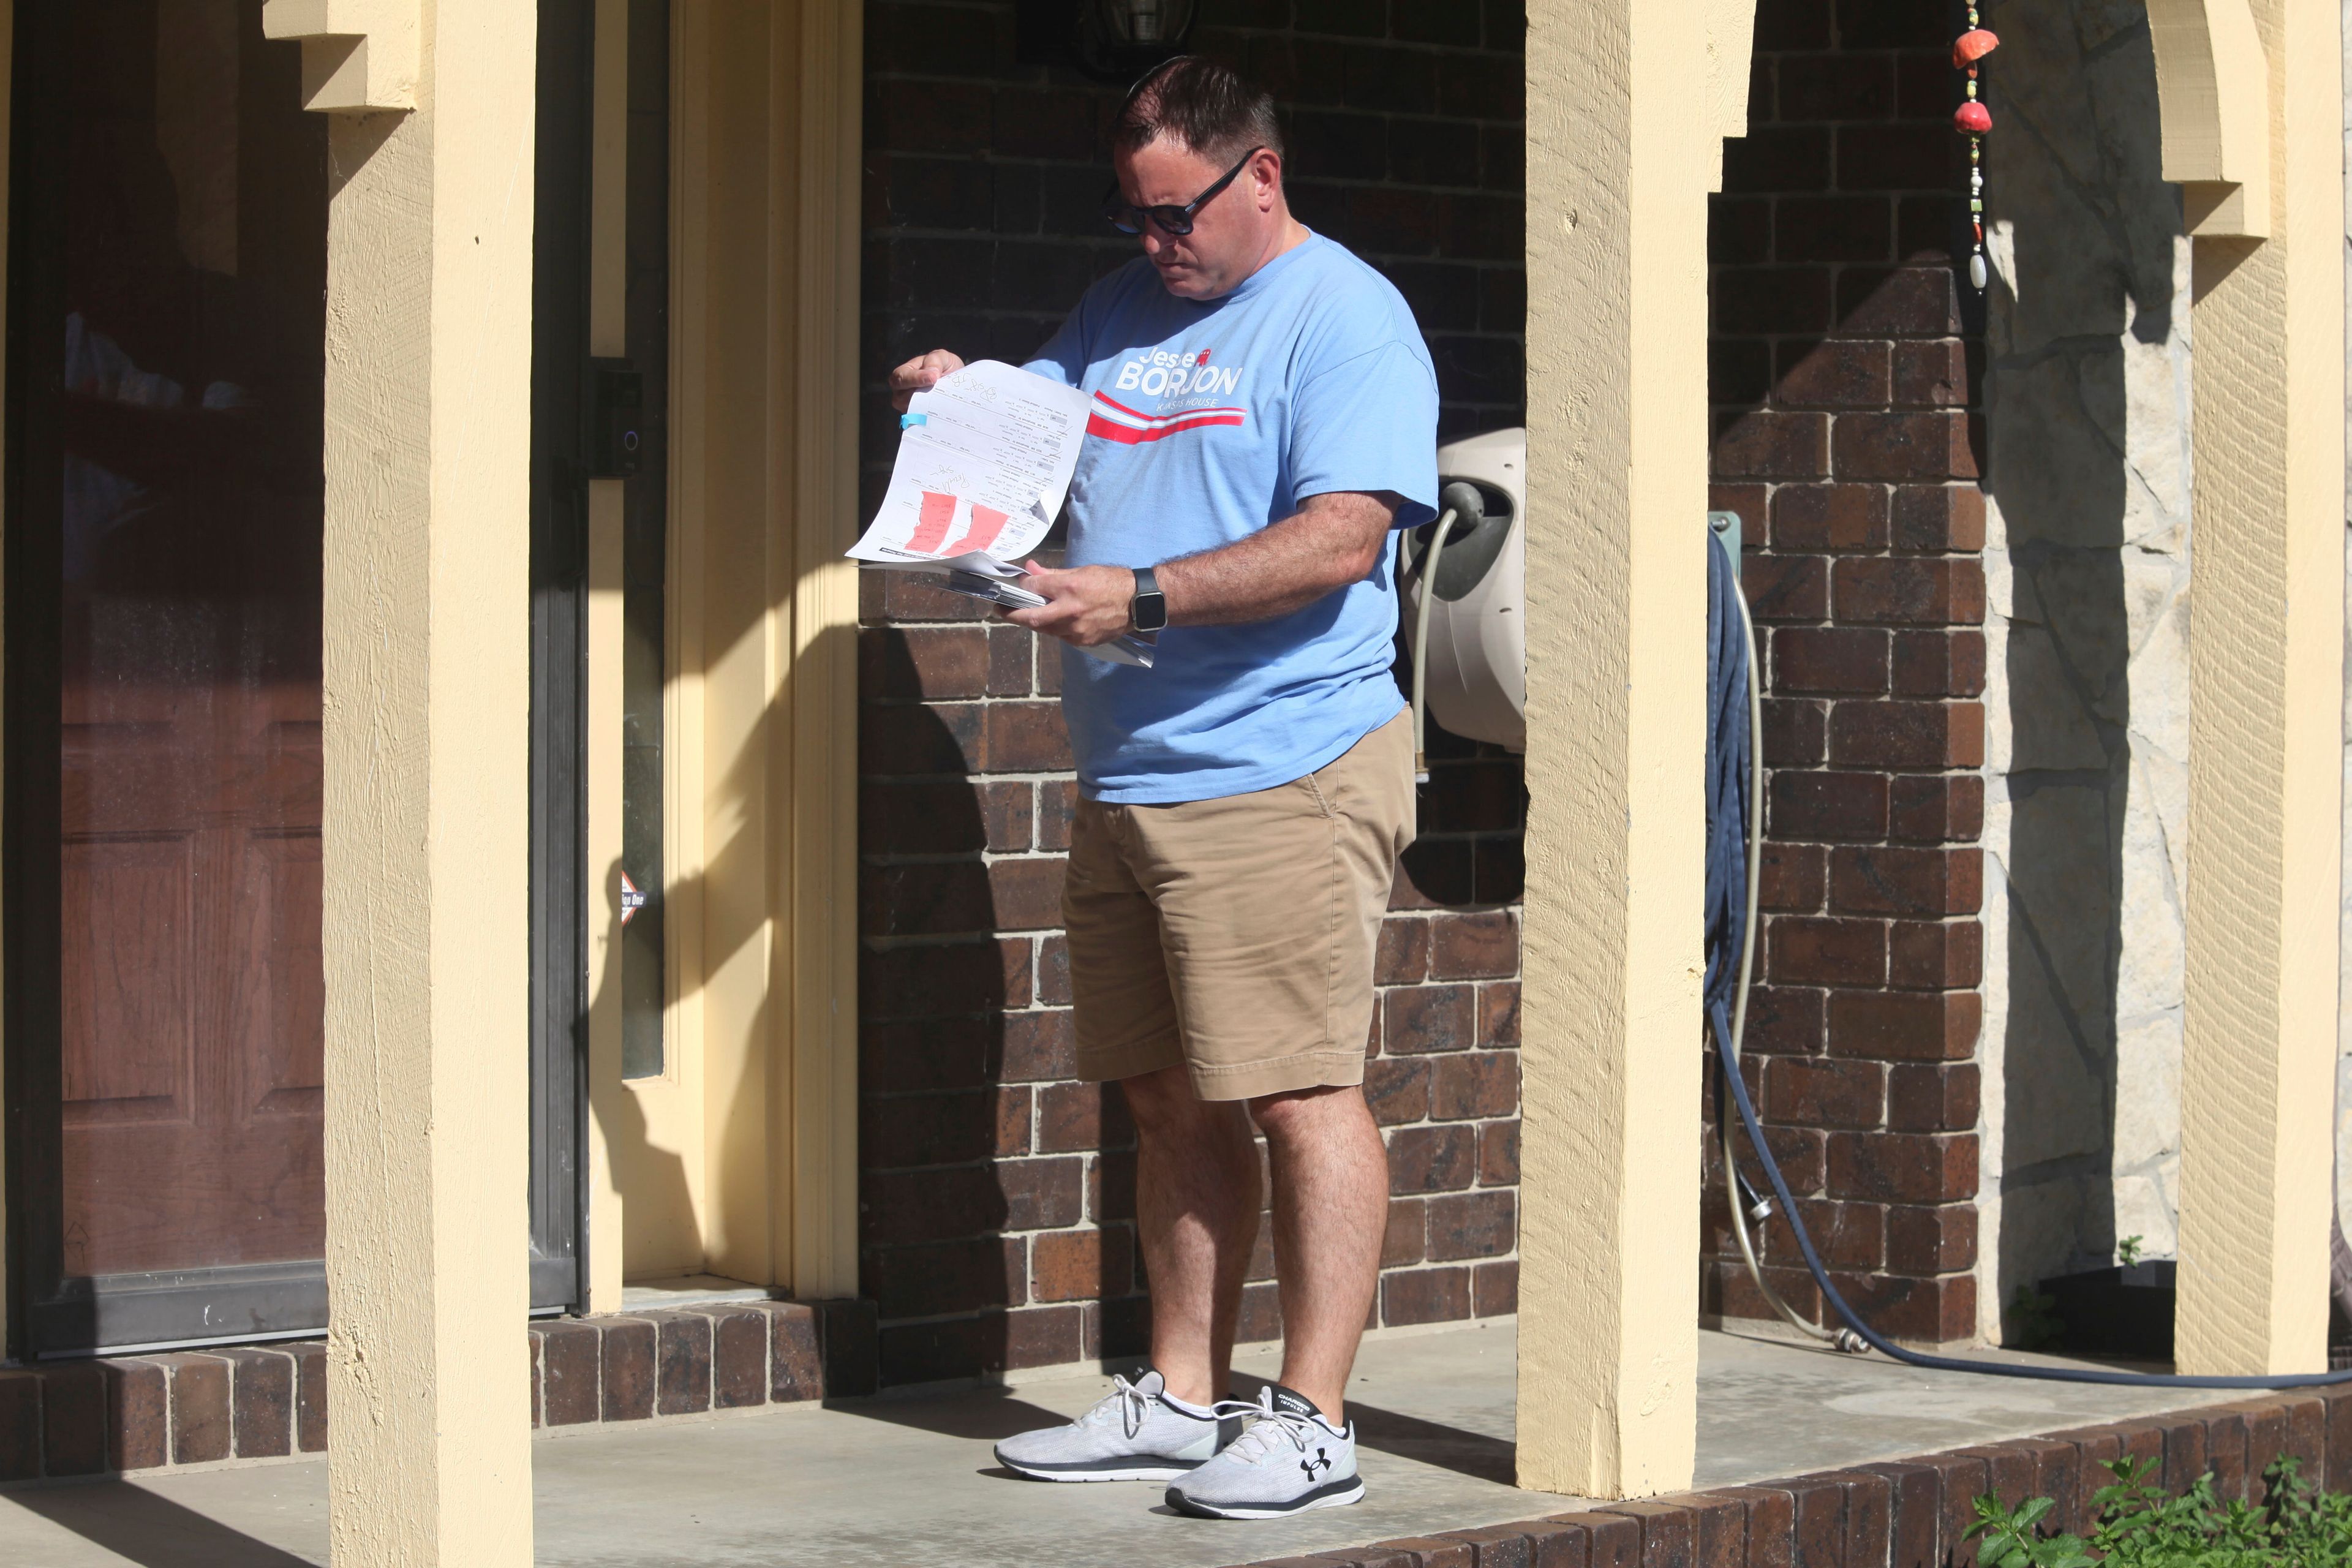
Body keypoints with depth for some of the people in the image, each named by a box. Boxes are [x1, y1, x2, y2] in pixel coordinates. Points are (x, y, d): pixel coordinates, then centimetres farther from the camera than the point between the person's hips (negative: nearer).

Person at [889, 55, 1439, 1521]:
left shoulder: (1343, 317, -7)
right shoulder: (1124, 311, 18)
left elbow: (1339, 538, -18)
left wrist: (1138, 597, -23)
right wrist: (961, 399, 7)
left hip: (1281, 778, -8)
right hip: (1126, 782, 8)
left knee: (1302, 1096, -8)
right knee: (1173, 1101, 12)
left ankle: (1311, 1422, -6)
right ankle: (1183, 1401, 20)